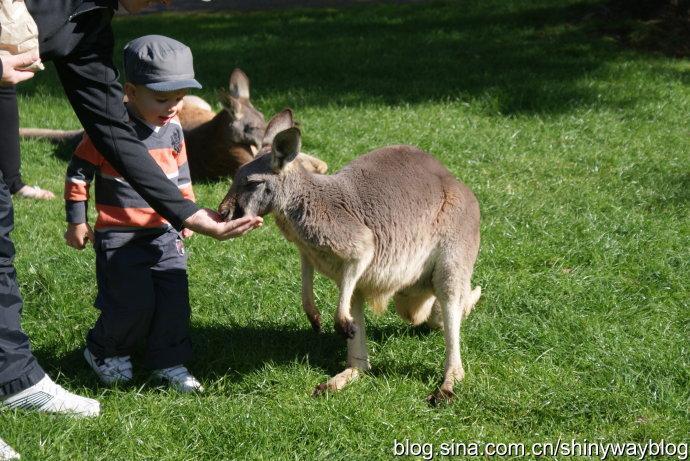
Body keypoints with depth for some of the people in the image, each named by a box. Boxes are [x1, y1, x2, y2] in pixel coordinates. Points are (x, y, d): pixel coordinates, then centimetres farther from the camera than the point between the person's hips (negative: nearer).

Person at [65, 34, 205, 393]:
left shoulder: (173, 129, 4)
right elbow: (78, 172, -8)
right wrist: (76, 221, -6)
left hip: (165, 233, 6)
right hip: (119, 236, -5)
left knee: (174, 299, 0)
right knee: (133, 303, -7)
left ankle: (169, 363, 14)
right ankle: (104, 353, 20)